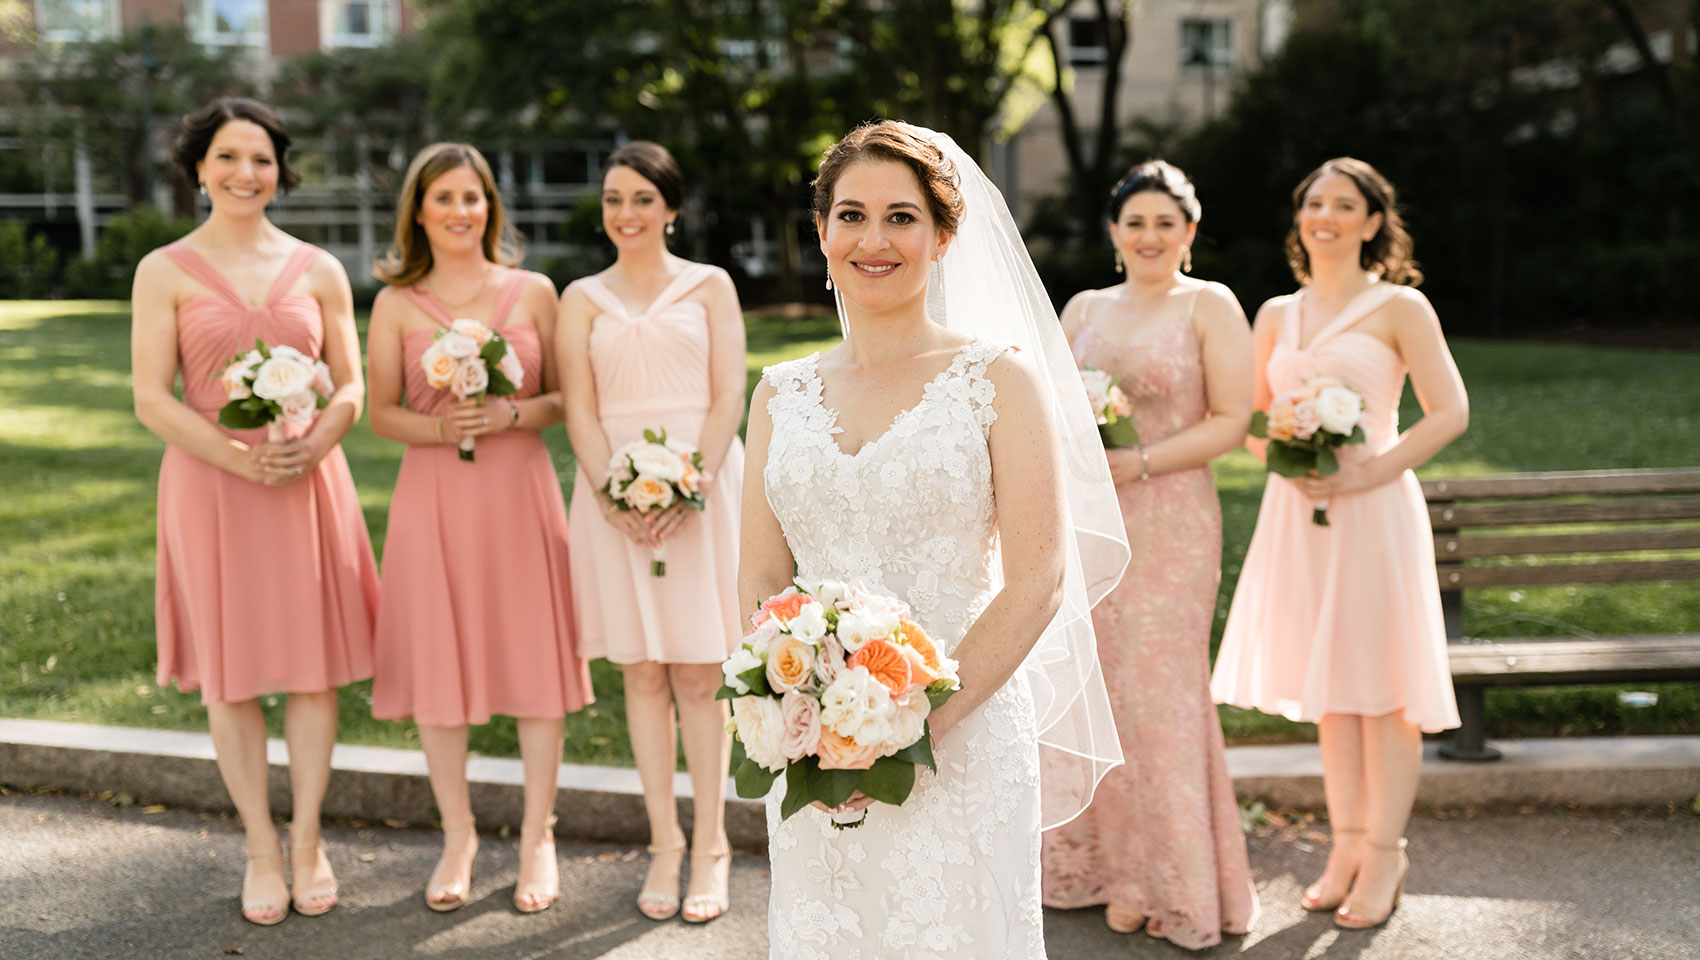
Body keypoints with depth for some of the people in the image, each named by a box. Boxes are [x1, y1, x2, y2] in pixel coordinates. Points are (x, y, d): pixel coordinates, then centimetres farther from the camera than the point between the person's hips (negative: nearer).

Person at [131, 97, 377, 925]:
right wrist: (242, 459, -17)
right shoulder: (165, 272, 1)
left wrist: (312, 446, -13)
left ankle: (307, 839, 19)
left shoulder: (318, 270, 7)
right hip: (210, 485, -1)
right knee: (229, 671, 5)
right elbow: (151, 401, -4)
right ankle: (260, 847, 19)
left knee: (314, 663, 4)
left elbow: (352, 387, 7)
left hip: (311, 483, 2)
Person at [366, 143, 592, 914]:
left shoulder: (533, 292, 5)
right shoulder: (396, 304, 5)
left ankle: (537, 836, 18)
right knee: (437, 664, 4)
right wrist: (440, 429, -12)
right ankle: (458, 835, 23)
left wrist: (513, 415, -13)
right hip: (433, 497, 0)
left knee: (535, 656, 3)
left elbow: (568, 398, 6)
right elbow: (380, 413, 6)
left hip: (520, 492, 0)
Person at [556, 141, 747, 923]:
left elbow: (728, 396, -1)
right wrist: (612, 493, -13)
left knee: (698, 675, 0)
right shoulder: (582, 298, 12)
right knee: (642, 673, 5)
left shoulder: (710, 286, 8)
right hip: (616, 493, 2)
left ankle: (709, 846, 10)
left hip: (701, 483, -1)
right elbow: (579, 409, 3)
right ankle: (664, 845, 14)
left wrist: (690, 485, -15)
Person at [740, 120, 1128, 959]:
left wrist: (922, 724, -16)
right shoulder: (781, 393, 8)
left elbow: (1038, 582, -9)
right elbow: (760, 577, 8)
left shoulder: (1000, 377, -4)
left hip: (961, 748, -3)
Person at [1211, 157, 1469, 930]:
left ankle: (1384, 854, 10)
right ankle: (1347, 845, 20)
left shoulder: (1399, 308, 0)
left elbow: (1450, 411, -6)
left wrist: (1371, 470, -16)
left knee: (1379, 681, -1)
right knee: (1325, 684, 9)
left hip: (1374, 512, -4)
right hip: (1297, 513, 5)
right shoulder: (1276, 315, 13)